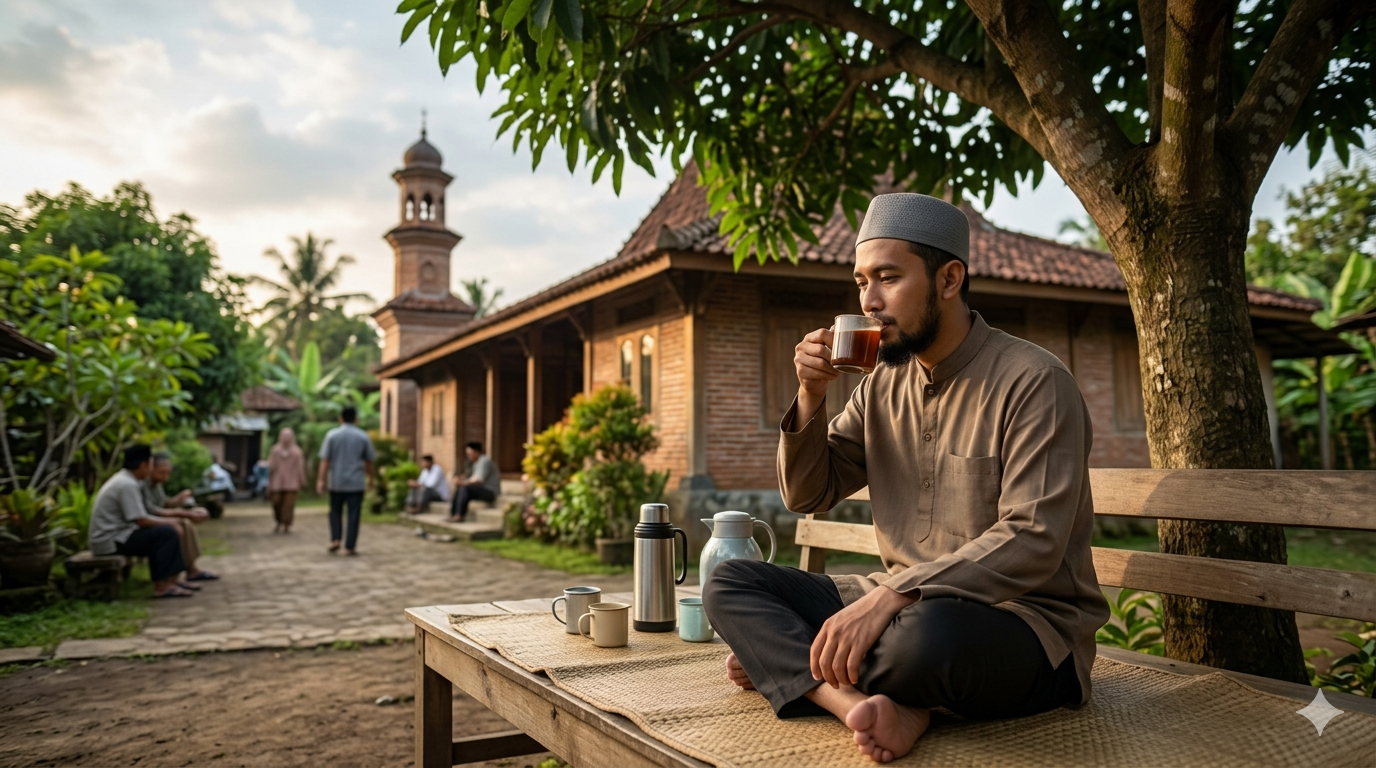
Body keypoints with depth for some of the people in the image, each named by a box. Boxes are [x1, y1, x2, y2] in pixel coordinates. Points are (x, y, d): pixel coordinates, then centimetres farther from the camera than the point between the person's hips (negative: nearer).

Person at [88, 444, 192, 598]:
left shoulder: (122, 479, 13)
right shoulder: (127, 485, -19)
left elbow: (138, 517, 16)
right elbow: (141, 521, -21)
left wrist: (166, 521, 7)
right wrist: (168, 522, -6)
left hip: (109, 536, 10)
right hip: (111, 542, -10)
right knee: (167, 533, -16)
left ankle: (169, 581, 5)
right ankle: (162, 586, -15)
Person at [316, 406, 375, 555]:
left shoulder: (332, 435, -2)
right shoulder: (363, 437, 0)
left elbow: (325, 460, -6)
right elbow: (369, 461, 6)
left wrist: (321, 480, -5)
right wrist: (370, 479, 19)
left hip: (336, 482, 1)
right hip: (356, 483, -1)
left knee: (335, 512, 18)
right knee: (353, 514, 2)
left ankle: (335, 539, 3)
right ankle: (350, 547, 0)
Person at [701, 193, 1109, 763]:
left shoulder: (1032, 381, -12)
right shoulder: (883, 385, 9)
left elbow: (1033, 543, -23)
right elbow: (807, 496, 12)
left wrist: (891, 595, -32)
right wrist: (811, 395, -5)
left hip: (1026, 621, -7)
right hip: (901, 604, 7)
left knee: (929, 630, -41)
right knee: (728, 583, -4)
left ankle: (783, 664, -10)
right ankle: (871, 704, -26)